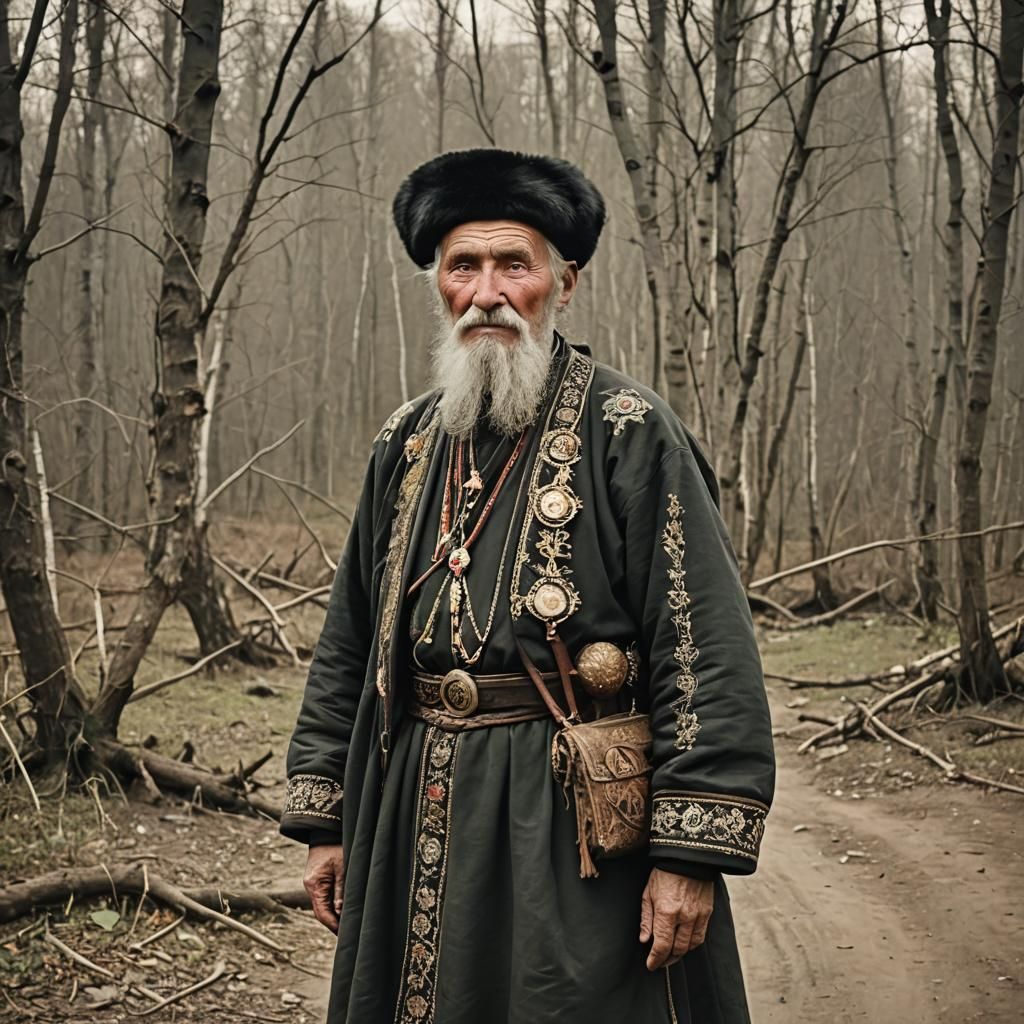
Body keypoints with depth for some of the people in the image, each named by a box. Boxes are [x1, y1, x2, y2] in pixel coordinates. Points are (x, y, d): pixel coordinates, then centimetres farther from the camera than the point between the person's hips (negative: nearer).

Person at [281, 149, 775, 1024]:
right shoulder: (408, 445, 10)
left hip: (579, 826, -5)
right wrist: (325, 819, 12)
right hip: (420, 821, 6)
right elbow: (349, 646, 16)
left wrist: (691, 852, -18)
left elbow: (708, 649, -13)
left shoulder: (629, 433, -8)